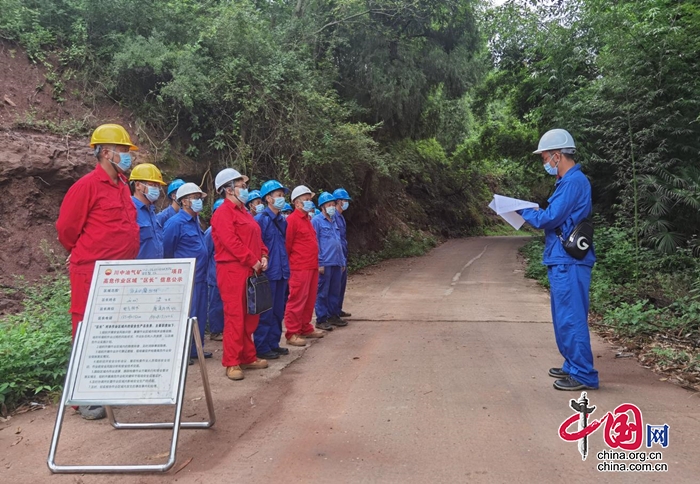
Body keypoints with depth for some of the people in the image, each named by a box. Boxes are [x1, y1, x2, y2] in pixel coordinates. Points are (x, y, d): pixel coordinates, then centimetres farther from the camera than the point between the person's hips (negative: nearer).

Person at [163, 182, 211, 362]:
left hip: (200, 277, 9)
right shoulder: (175, 222, -13)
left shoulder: (195, 221, 14)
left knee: (199, 315, 14)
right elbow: (167, 251, -9)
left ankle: (196, 349, 25)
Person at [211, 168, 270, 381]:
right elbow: (231, 242, -19)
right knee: (235, 317, -6)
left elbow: (257, 238, 20)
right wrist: (252, 261, -15)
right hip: (233, 270, -9)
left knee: (251, 317, 13)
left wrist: (263, 256, 3)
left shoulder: (244, 212, 20)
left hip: (251, 271, 9)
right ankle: (231, 363, 3)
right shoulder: (223, 212, -9)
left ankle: (248, 357, 24)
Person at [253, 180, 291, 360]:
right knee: (265, 312, -1)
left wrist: (286, 267, 16)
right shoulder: (261, 219, -10)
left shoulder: (282, 220, 13)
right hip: (267, 273, -7)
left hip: (281, 272, 7)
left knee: (278, 310, 13)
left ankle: (273, 343, 24)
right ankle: (261, 347, 9)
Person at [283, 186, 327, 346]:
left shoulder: (306, 219, 17)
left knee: (310, 300, 16)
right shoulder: (292, 219, -12)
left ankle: (306, 328, 28)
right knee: (297, 300, -4)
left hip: (311, 266, 9)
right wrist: (292, 262, -5)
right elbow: (287, 244, -13)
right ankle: (292, 333, 3)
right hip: (299, 268, -9)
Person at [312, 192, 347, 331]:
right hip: (324, 263, -7)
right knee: (322, 292, -1)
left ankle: (334, 315, 23)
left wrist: (342, 260, 16)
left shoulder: (334, 221, 16)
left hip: (336, 263, 7)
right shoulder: (316, 221, -6)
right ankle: (321, 319, 6)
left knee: (335, 291, 13)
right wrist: (319, 263, -14)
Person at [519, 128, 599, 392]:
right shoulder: (568, 181, 17)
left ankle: (584, 375, 5)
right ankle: (573, 366, 28)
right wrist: (531, 212, 7)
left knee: (571, 318, -4)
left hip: (569, 263, -11)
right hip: (562, 260, 11)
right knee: (564, 317, 17)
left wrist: (524, 211, -4)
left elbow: (549, 218, -18)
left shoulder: (573, 182, -16)